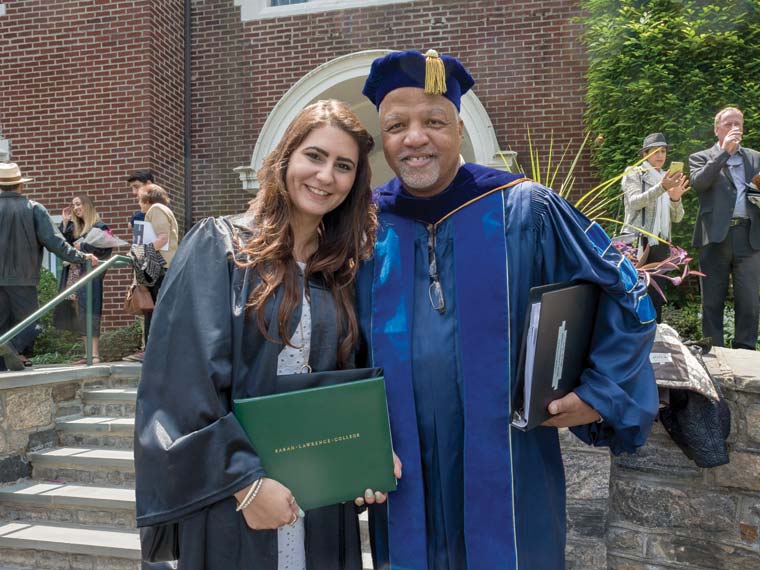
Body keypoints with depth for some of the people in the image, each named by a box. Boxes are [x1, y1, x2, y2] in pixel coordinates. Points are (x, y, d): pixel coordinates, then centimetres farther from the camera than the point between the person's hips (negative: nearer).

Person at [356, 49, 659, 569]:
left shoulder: (523, 211, -10)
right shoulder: (365, 227, -1)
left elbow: (624, 292, -1)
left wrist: (600, 394, -6)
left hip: (505, 464, -2)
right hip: (404, 466, 2)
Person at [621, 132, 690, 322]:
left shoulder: (668, 178, 18)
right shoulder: (634, 173, 2)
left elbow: (677, 217, 12)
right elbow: (634, 201, -16)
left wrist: (675, 198, -9)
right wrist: (661, 188, -29)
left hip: (661, 244, 6)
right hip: (637, 243, -6)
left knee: (656, 298, 6)